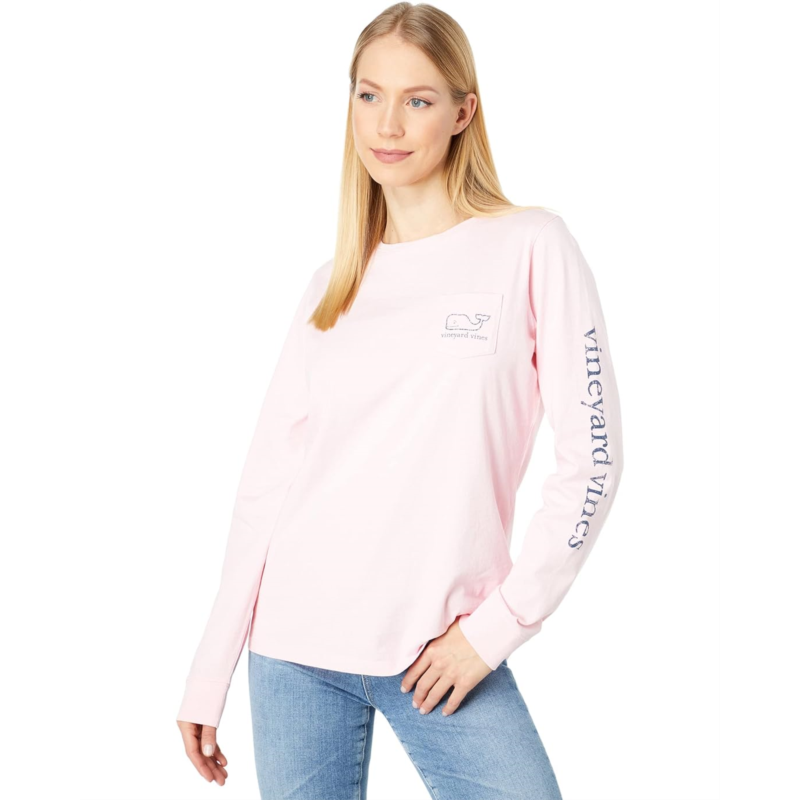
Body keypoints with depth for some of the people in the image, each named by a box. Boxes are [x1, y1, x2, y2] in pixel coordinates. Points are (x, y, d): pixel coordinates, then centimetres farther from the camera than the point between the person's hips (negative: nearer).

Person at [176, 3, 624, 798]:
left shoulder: (530, 248, -2)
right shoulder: (330, 287, 8)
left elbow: (591, 456, -5)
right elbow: (266, 483, 7)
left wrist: (499, 623, -9)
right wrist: (210, 674, 5)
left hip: (442, 654, -3)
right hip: (293, 649, 3)